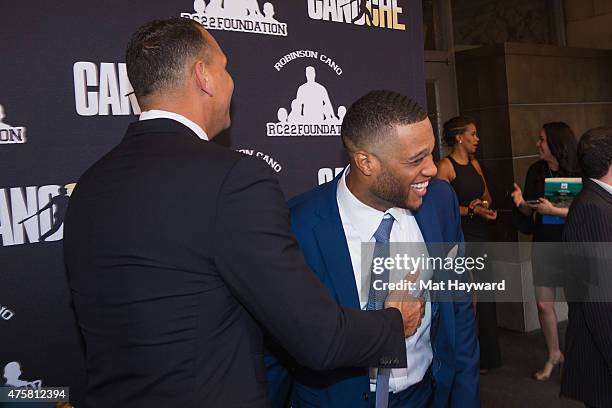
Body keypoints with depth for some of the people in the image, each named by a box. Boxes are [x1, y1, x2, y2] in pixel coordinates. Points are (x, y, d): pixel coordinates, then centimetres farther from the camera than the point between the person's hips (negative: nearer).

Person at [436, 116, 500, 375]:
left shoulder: (475, 164, 14)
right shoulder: (445, 166, -9)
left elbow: (487, 196, 21)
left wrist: (483, 204, -1)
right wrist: (472, 210, -19)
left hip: (479, 235, 8)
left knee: (486, 296, 12)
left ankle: (488, 356, 25)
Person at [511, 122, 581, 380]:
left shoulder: (578, 173, -11)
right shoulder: (536, 171, 2)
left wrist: (554, 210, -26)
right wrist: (522, 204, -13)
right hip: (544, 243, 4)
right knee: (544, 303, 8)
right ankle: (553, 355, 28)